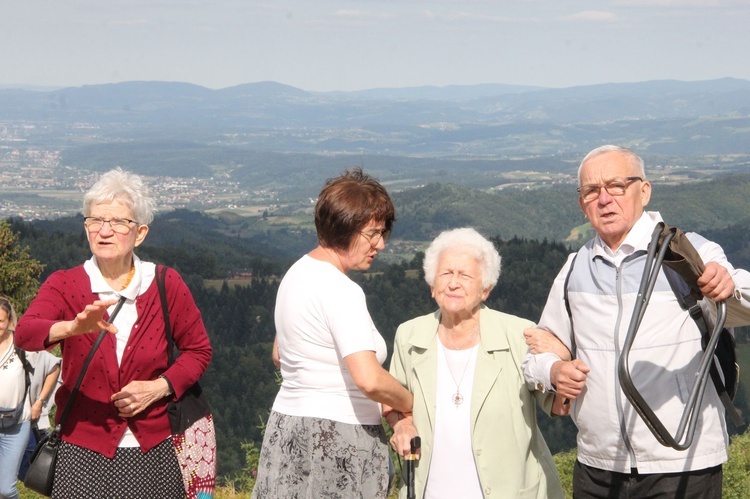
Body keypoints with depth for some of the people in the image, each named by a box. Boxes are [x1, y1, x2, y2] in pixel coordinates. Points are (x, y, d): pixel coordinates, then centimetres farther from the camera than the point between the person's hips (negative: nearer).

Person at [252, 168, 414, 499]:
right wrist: (412, 405, -11)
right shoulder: (340, 290, -19)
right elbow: (370, 380, -27)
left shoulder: (297, 273, 11)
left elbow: (281, 355, 24)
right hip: (337, 443, -9)